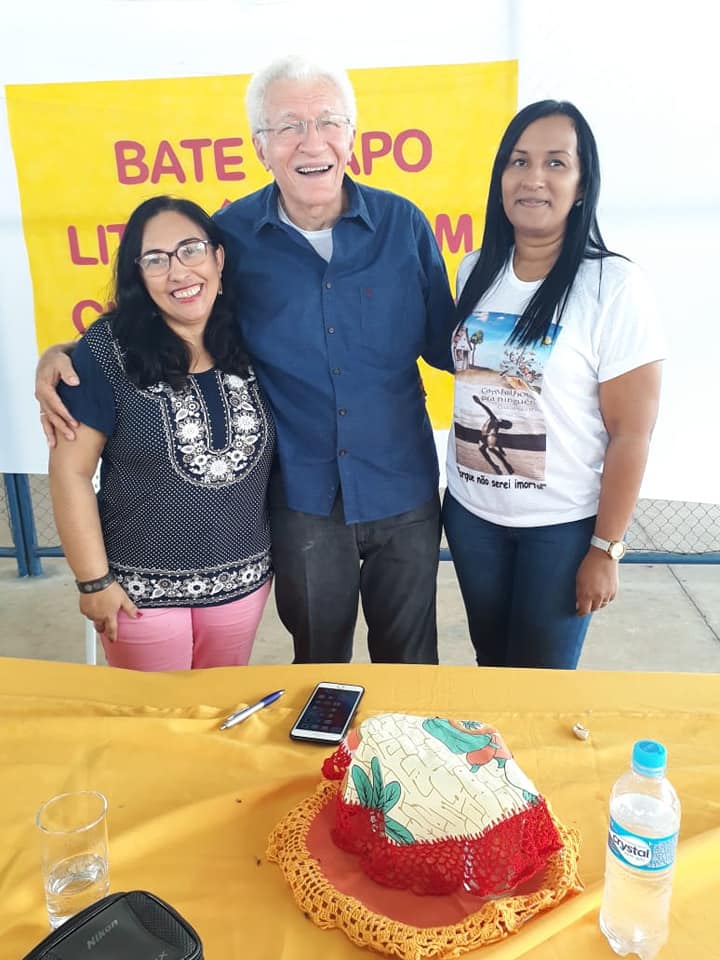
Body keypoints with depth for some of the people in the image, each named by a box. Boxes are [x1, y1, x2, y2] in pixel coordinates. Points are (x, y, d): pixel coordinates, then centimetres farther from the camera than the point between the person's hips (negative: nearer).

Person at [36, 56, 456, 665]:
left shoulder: (403, 224, -5)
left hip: (404, 496, 1)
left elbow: (445, 344, 3)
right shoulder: (232, 234, -7)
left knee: (409, 662, 20)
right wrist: (65, 357, -10)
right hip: (303, 501, 0)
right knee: (319, 667, 22)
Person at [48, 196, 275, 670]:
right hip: (143, 589, -3)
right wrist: (94, 580, -11)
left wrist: (281, 549, 7)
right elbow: (71, 471, -12)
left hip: (243, 579, 4)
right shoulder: (108, 351, -14)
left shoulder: (248, 342, -1)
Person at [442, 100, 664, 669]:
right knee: (490, 663, 20)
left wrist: (606, 549, -12)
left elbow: (631, 433, -13)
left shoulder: (614, 286, -15)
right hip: (470, 511, 4)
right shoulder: (475, 271, 0)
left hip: (561, 525, -4)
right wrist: (459, 487, 9)